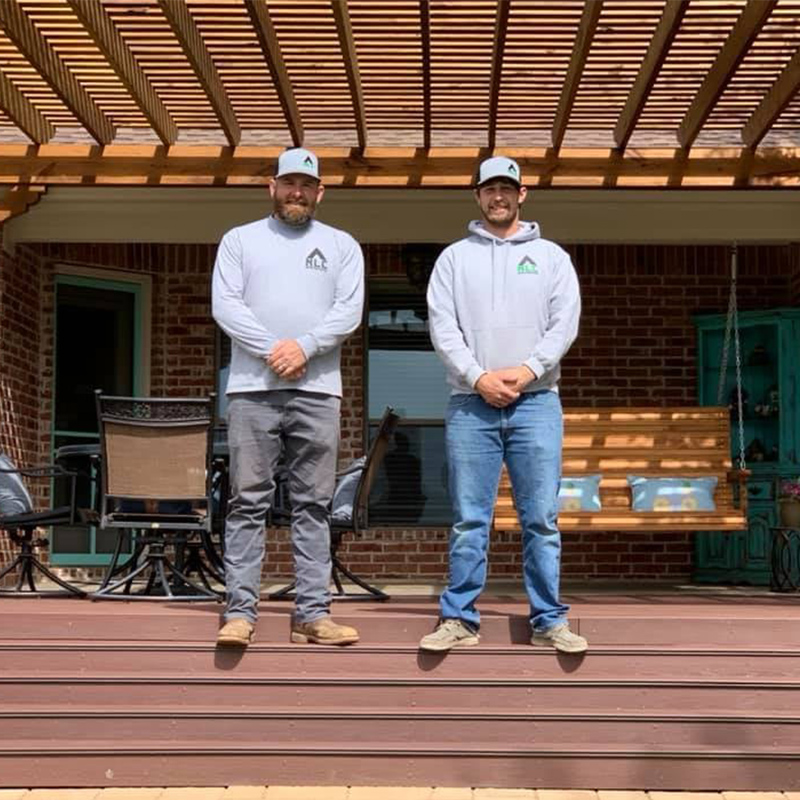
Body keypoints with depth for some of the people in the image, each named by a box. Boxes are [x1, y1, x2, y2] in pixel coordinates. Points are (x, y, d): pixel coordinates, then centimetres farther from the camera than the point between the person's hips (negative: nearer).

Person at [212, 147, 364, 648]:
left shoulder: (342, 245, 14)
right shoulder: (240, 240, 12)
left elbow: (349, 311, 2)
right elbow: (225, 305, 0)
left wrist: (304, 345, -13)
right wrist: (271, 350, -13)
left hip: (318, 390, 1)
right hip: (252, 388, -1)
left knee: (314, 505, 2)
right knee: (248, 502, -2)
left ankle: (313, 614, 4)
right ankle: (241, 612, 0)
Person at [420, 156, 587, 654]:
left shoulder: (550, 256, 12)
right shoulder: (454, 257, 11)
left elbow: (566, 323, 3)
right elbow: (442, 326, 2)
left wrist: (528, 370, -11)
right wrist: (478, 377, -11)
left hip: (536, 401, 0)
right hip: (471, 404, 0)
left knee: (542, 519, 0)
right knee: (469, 520, 1)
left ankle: (549, 621, 6)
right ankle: (460, 619, 7)